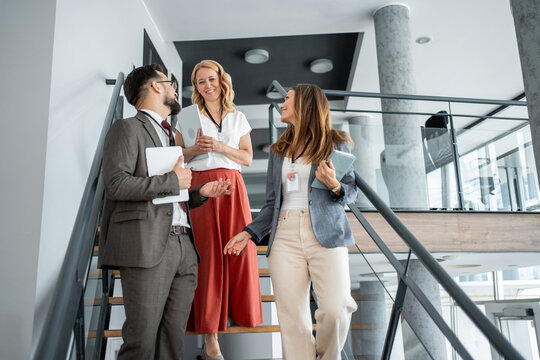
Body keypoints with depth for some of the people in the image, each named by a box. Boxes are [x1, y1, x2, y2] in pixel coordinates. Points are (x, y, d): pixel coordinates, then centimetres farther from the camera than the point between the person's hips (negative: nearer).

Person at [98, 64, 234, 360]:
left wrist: (200, 192, 10)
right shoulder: (128, 128, 2)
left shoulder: (168, 137, 27)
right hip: (147, 246, -7)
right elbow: (116, 184, -13)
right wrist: (173, 180, -7)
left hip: (183, 247, 7)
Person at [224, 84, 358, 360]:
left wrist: (334, 186, -13)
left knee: (335, 309, -15)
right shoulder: (278, 150, 20)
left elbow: (352, 192, 8)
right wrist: (250, 233, 8)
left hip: (326, 234, -3)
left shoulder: (336, 143, 9)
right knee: (292, 317, -2)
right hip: (285, 236, 3)